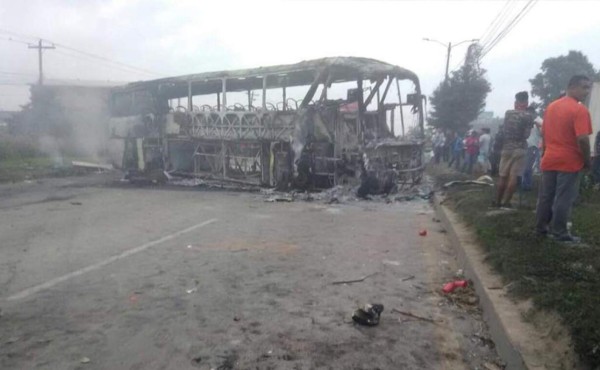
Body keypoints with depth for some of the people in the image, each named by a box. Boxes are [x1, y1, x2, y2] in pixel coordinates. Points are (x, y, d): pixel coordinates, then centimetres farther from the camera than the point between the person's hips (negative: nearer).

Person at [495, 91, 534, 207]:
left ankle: (498, 201, 14)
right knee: (513, 176, -1)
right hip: (519, 149, -3)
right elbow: (526, 135, -7)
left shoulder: (507, 113, 5)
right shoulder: (528, 116, -6)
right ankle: (506, 202, -3)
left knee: (503, 176, 11)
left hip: (506, 148, 4)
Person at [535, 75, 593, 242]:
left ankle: (541, 227, 20)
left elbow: (543, 133, 15)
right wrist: (587, 160, -10)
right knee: (564, 199, 0)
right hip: (569, 161, -7)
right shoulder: (580, 110, -14)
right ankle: (560, 233, 5)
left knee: (545, 196, 12)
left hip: (549, 159, 7)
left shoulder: (551, 106, 10)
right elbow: (582, 139, -21)